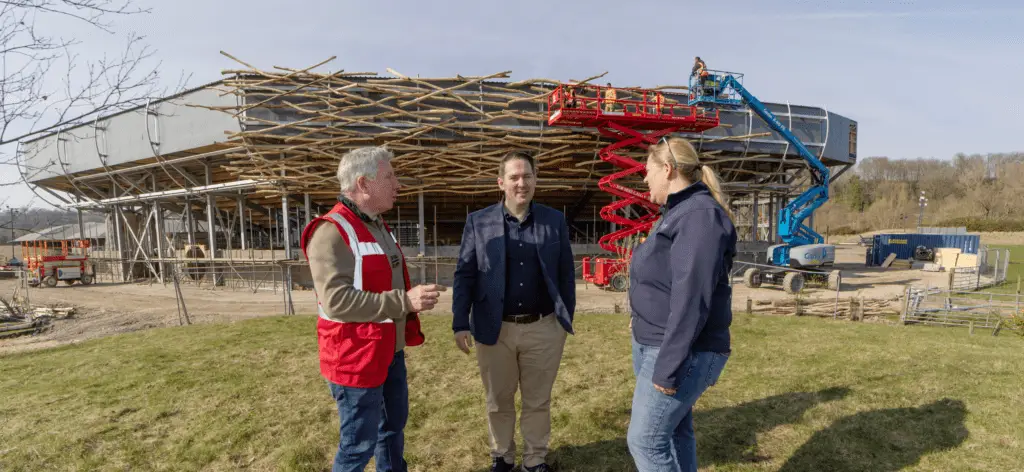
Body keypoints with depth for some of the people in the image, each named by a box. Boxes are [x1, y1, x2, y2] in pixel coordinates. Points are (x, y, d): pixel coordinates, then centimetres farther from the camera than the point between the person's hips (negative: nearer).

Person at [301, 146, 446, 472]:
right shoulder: (331, 231, -21)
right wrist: (404, 302, -31)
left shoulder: (377, 225, 12)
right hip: (357, 356, -9)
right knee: (360, 443, 4)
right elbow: (337, 300, -30)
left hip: (391, 350, 9)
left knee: (394, 425, 23)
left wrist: (413, 298, 11)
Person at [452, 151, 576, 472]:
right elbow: (464, 275, -1)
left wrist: (567, 319, 5)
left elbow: (566, 274, 6)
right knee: (498, 401, 15)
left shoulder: (555, 221, 2)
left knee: (538, 401, 14)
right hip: (496, 328, 0)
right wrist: (460, 324, -6)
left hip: (543, 327, 1)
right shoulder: (478, 222, -1)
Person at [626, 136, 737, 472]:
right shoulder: (678, 213, 14)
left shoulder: (700, 215, -18)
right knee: (673, 430, 16)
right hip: (655, 345, 10)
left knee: (646, 440, -6)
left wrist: (668, 367, -25)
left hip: (682, 352, -10)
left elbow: (691, 298, -25)